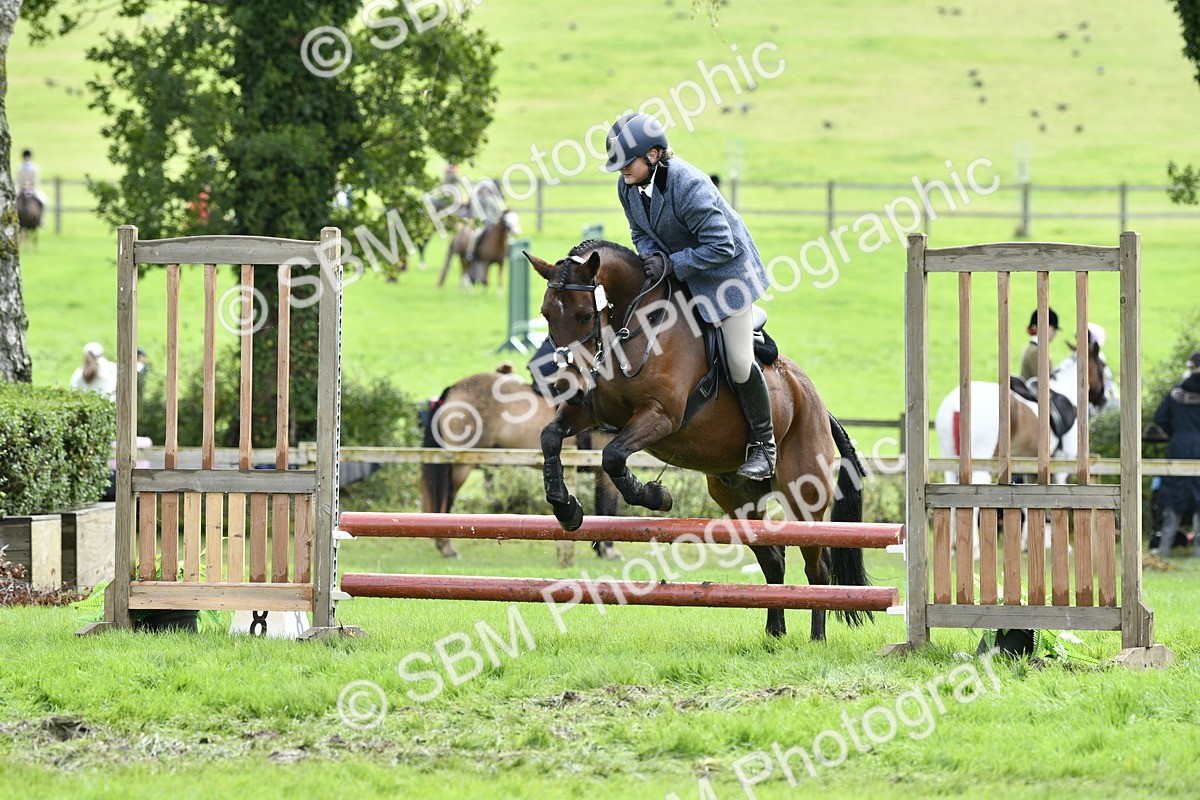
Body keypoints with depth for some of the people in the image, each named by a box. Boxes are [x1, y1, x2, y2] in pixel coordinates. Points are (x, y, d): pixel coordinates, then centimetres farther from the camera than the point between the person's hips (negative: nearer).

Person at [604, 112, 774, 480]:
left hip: (724, 268, -8)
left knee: (739, 363, -4)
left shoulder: (690, 186, -34)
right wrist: (652, 255, -18)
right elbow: (641, 232, 4)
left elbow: (719, 247, -31)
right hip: (676, 272, 8)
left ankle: (763, 446, 11)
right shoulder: (628, 187, -10)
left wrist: (672, 264, -32)